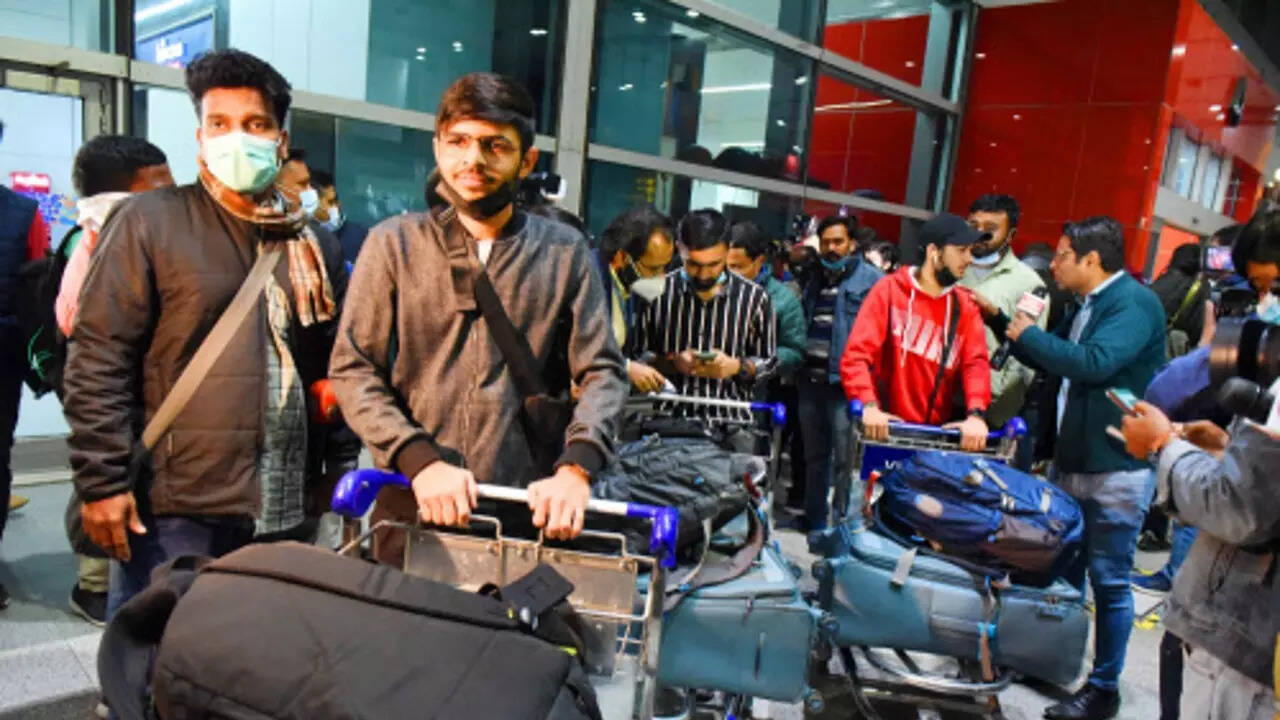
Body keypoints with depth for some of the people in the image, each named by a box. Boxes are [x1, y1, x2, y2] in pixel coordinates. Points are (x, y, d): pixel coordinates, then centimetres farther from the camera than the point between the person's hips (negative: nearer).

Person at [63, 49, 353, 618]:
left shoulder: (310, 243, 11)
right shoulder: (149, 222, -3)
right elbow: (98, 359, -6)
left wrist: (338, 470, 13)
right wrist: (102, 480, -11)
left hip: (284, 510, 5)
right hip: (174, 509, -4)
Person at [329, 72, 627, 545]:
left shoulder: (566, 252, 5)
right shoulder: (393, 243, 3)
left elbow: (602, 373, 2)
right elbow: (352, 369, -1)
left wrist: (575, 468, -15)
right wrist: (421, 461, -15)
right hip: (410, 508, 0)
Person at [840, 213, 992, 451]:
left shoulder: (965, 306, 8)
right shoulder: (890, 289, -2)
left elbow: (976, 362, -4)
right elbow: (857, 354, -12)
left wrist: (976, 414, -23)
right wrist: (869, 406, -28)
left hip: (936, 432, 3)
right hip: (886, 427, -3)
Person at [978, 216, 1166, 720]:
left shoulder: (1134, 303, -16)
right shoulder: (1089, 305, 13)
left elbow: (1093, 363, -31)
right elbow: (1049, 362, 22)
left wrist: (1029, 333, -17)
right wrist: (999, 319, 13)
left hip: (1116, 469, -9)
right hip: (1072, 461, 9)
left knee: (1108, 581, 2)